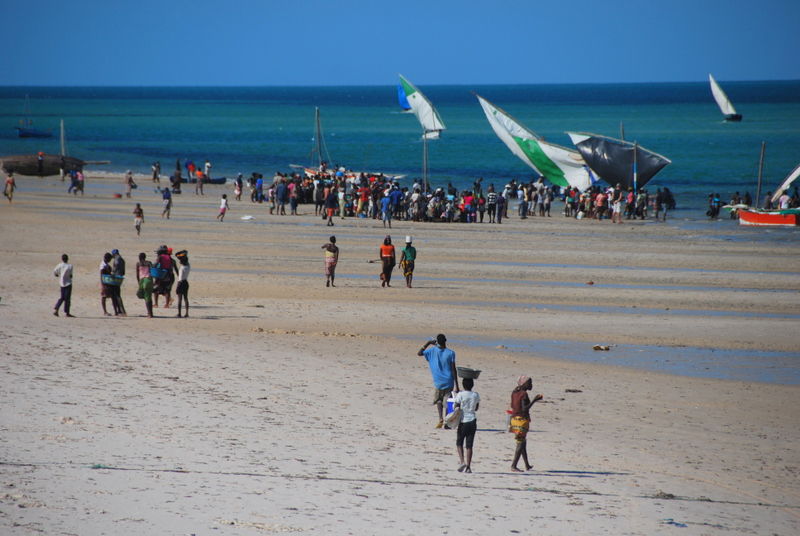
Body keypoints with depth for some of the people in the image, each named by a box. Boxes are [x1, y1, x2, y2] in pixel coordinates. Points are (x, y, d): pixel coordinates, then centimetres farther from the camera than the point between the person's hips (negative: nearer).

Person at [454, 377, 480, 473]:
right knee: (469, 445, 5)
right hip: (472, 421, 3)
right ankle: (468, 466, 2)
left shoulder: (460, 394, -9)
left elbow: (455, 407, -9)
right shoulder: (476, 395, 2)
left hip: (463, 421, -3)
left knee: (459, 442, 12)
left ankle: (462, 461, -7)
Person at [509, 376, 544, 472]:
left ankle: (527, 465, 27)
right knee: (521, 444, -5)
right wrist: (534, 400, -20)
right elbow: (525, 409, -22)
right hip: (522, 419, -9)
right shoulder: (524, 394, -16)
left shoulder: (514, 392, 8)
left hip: (514, 418, 9)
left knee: (523, 442, 19)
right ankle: (513, 466, -9)